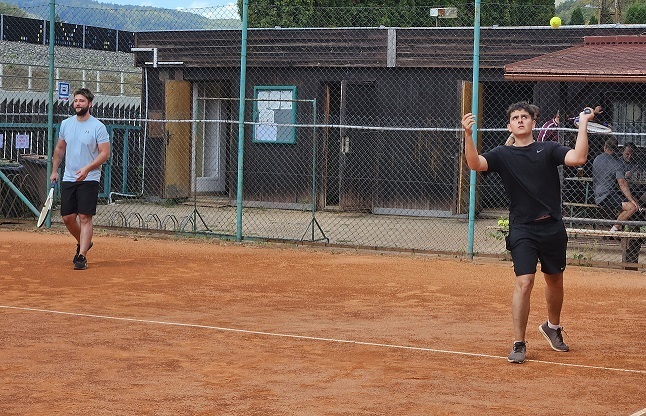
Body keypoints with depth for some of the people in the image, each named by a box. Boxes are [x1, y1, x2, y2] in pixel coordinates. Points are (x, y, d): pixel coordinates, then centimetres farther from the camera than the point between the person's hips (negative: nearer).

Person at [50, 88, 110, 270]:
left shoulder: (98, 127, -8)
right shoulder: (66, 124, 8)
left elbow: (105, 153, -12)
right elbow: (59, 149, 20)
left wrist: (87, 169, -23)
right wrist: (54, 170, 14)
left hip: (89, 180, -5)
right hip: (68, 179, 5)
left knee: (85, 218, -10)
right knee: (68, 217, 6)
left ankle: (82, 256, -8)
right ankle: (83, 243, 31)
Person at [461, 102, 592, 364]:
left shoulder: (548, 149, 4)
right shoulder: (503, 155, 3)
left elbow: (578, 158, -12)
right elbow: (475, 163, -14)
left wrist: (583, 125, -13)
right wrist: (468, 135, -28)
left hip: (552, 228, 2)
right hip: (523, 230, -2)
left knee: (555, 281, 16)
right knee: (524, 283, -15)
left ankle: (552, 327, 43)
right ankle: (519, 344, -7)